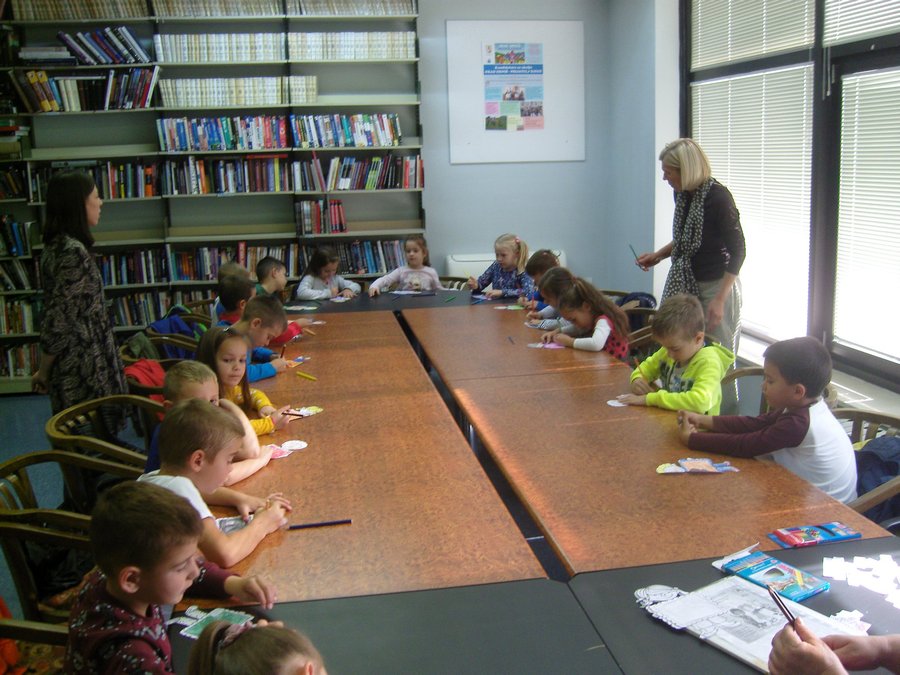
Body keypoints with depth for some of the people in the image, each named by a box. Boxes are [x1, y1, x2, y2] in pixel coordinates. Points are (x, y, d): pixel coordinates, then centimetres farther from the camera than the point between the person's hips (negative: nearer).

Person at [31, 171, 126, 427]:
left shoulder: (58, 245, 9)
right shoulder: (74, 252, -20)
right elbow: (58, 322, -20)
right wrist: (43, 372, -8)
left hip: (73, 366, 9)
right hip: (84, 369, -9)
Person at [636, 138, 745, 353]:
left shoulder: (718, 197, -18)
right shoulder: (681, 193, 4)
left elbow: (737, 252, -16)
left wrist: (719, 299, -21)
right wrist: (658, 255, 6)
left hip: (716, 285, -6)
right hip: (685, 283, 7)